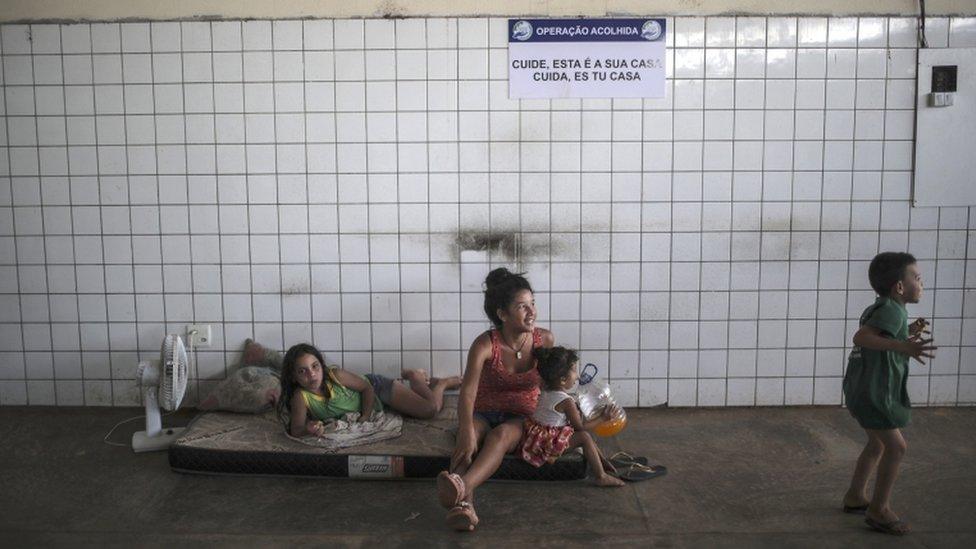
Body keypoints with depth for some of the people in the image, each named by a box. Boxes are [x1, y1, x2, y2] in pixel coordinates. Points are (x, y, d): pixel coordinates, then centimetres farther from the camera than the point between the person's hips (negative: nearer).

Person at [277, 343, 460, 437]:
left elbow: (367, 387, -19)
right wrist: (308, 429, -55)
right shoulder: (301, 397, -29)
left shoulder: (335, 376, -34)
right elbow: (295, 429, -33)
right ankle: (413, 377, 41)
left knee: (432, 408, -12)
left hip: (376, 387, -3)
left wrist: (366, 416, -28)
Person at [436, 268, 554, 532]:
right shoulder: (485, 344, -18)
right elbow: (467, 392, -32)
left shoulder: (545, 340, -8)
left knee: (500, 435, -37)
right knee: (467, 439, -36)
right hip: (483, 414, 0)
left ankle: (463, 486, -64)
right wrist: (466, 432, -49)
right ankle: (465, 503, -61)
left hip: (520, 420, 0)